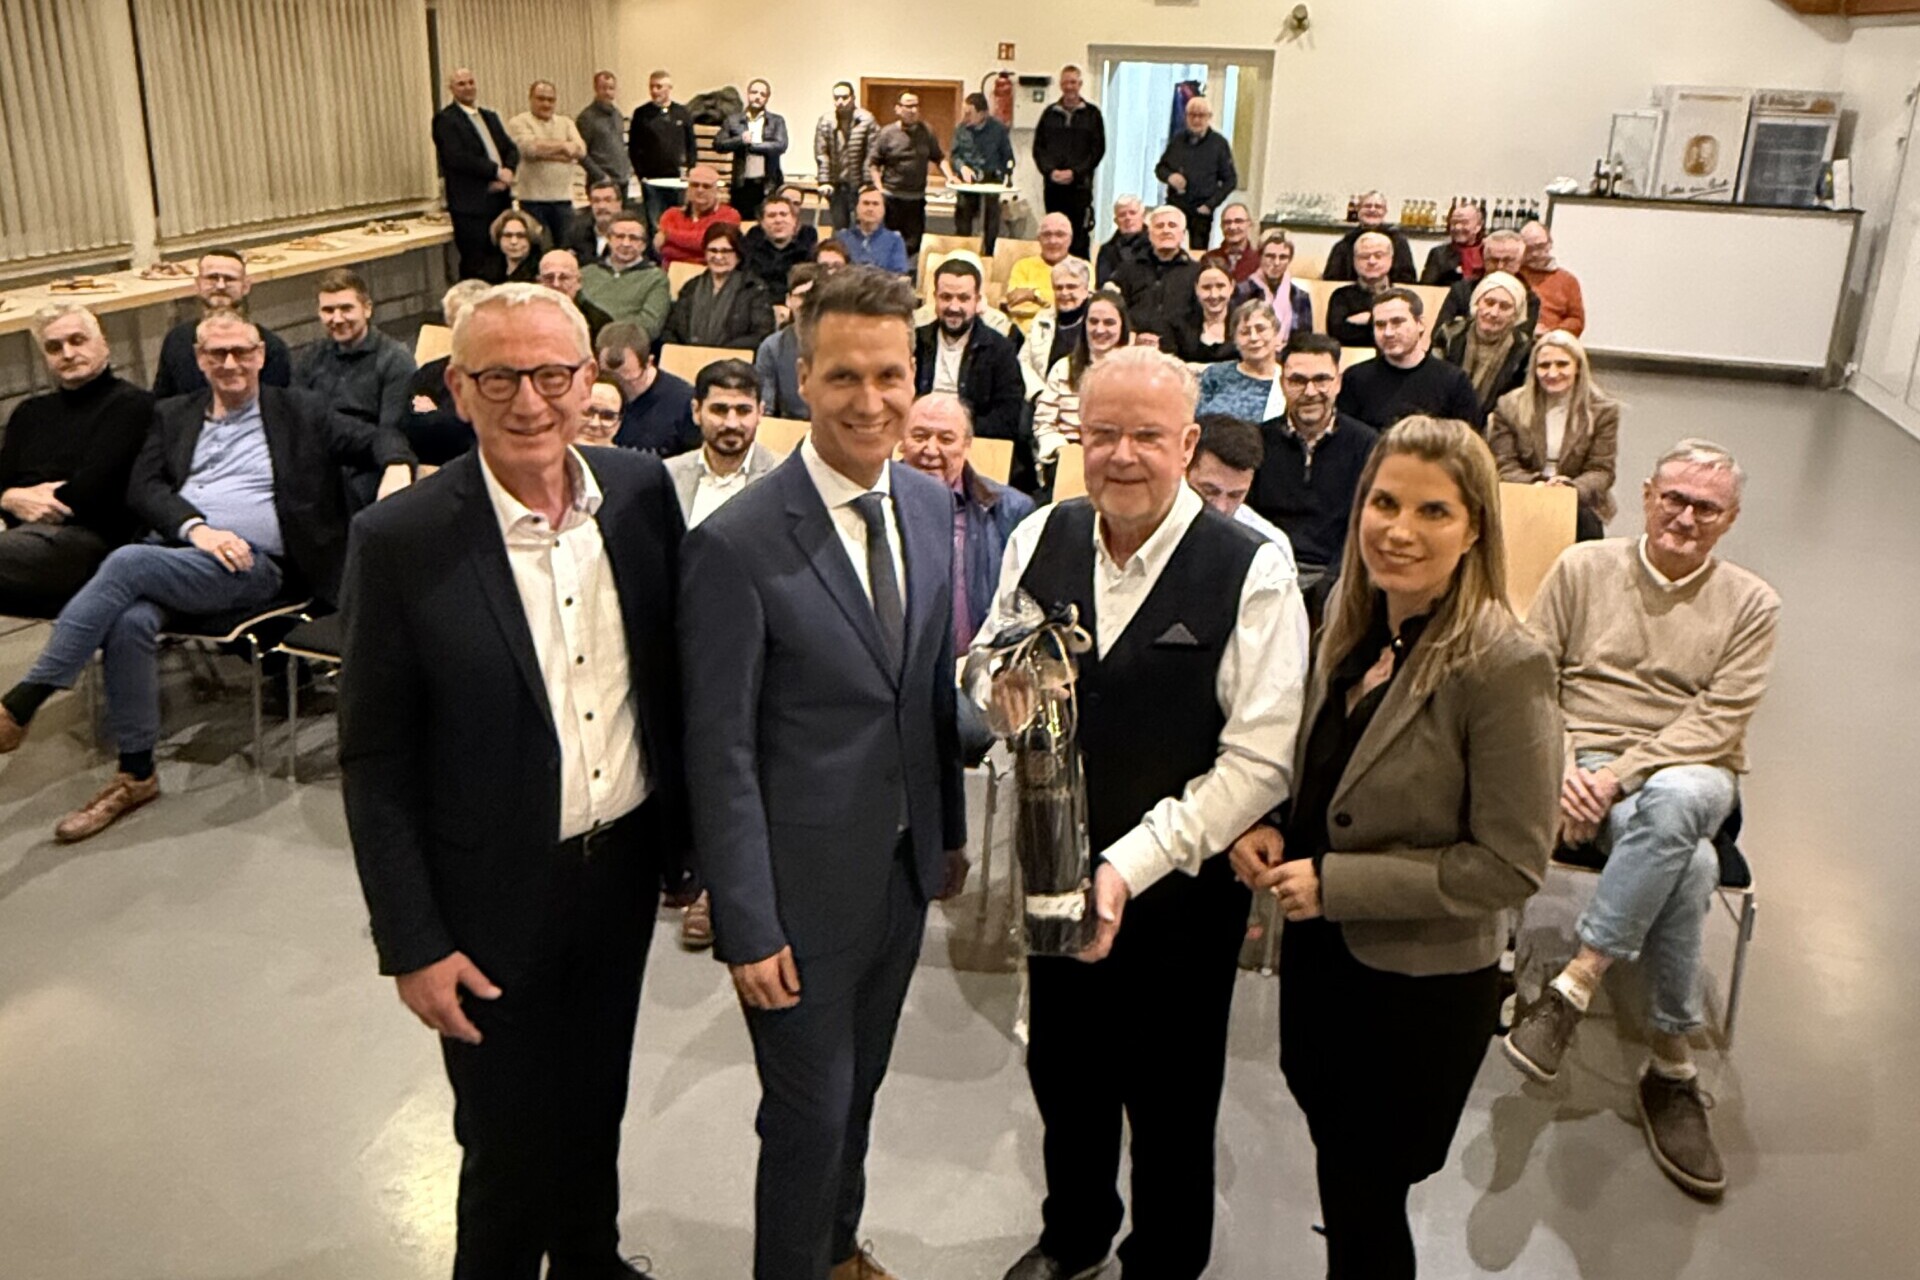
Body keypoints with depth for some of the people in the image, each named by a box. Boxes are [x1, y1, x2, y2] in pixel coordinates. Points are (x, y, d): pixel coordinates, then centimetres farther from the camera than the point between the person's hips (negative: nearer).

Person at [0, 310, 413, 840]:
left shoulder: (300, 413, 14)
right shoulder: (173, 415, 22)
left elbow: (377, 438, 7)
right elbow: (142, 488, 10)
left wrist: (398, 467, -18)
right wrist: (197, 529, -10)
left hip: (254, 565, -3)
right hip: (174, 548, 4)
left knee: (127, 563, -30)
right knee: (131, 621, -30)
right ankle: (135, 773, -16)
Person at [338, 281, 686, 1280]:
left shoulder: (642, 493, -7)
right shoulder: (401, 542, -18)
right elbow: (375, 764, -12)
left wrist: (696, 837, 7)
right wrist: (412, 942, -11)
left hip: (626, 865, 4)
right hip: (496, 898, -4)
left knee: (596, 1103, 25)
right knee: (509, 1144, 14)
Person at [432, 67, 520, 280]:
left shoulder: (489, 116, 19)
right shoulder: (445, 119, -5)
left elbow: (511, 149, 14)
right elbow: (457, 158, -17)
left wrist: (508, 171, -8)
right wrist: (496, 171, -15)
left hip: (501, 198, 7)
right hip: (471, 204, -7)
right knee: (476, 269, -6)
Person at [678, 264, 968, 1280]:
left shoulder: (931, 506, 0)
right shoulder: (735, 547, -21)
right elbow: (720, 753, -17)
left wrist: (951, 831, 13)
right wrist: (746, 927, -16)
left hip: (904, 866, 6)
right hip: (803, 884, -6)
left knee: (859, 1087, 25)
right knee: (810, 1111, 10)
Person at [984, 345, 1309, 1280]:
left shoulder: (1252, 573, -18)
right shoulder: (1040, 539, -3)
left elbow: (1261, 761, -19)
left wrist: (1131, 866, -24)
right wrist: (1004, 681, -16)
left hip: (1179, 890, -4)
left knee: (1170, 1104, 15)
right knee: (1060, 1072, 23)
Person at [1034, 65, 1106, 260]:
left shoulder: (1092, 114, 5)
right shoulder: (1049, 113, 11)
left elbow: (1098, 149, -1)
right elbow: (1038, 147, 8)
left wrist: (1075, 172, -12)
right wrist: (1050, 171, -9)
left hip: (1080, 185, -3)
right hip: (1052, 184, 3)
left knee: (1079, 237, -6)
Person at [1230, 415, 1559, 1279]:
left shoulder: (1504, 667, -24)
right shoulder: (1351, 618, -3)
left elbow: (1511, 865, -21)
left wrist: (1335, 884, -21)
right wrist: (1267, 828, -8)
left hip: (1422, 986, -6)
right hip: (1318, 950, 6)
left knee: (1363, 1199, 14)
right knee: (1336, 1166, 25)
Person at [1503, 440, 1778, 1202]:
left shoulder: (1750, 604, 8)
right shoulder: (1583, 568, 8)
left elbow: (1717, 720, -3)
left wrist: (1621, 773, -17)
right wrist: (1561, 767, -13)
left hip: (1690, 774, 1)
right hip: (1585, 767, -1)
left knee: (1672, 803, -39)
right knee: (1688, 865, -33)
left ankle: (1574, 986, -29)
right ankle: (1672, 1066, -19)